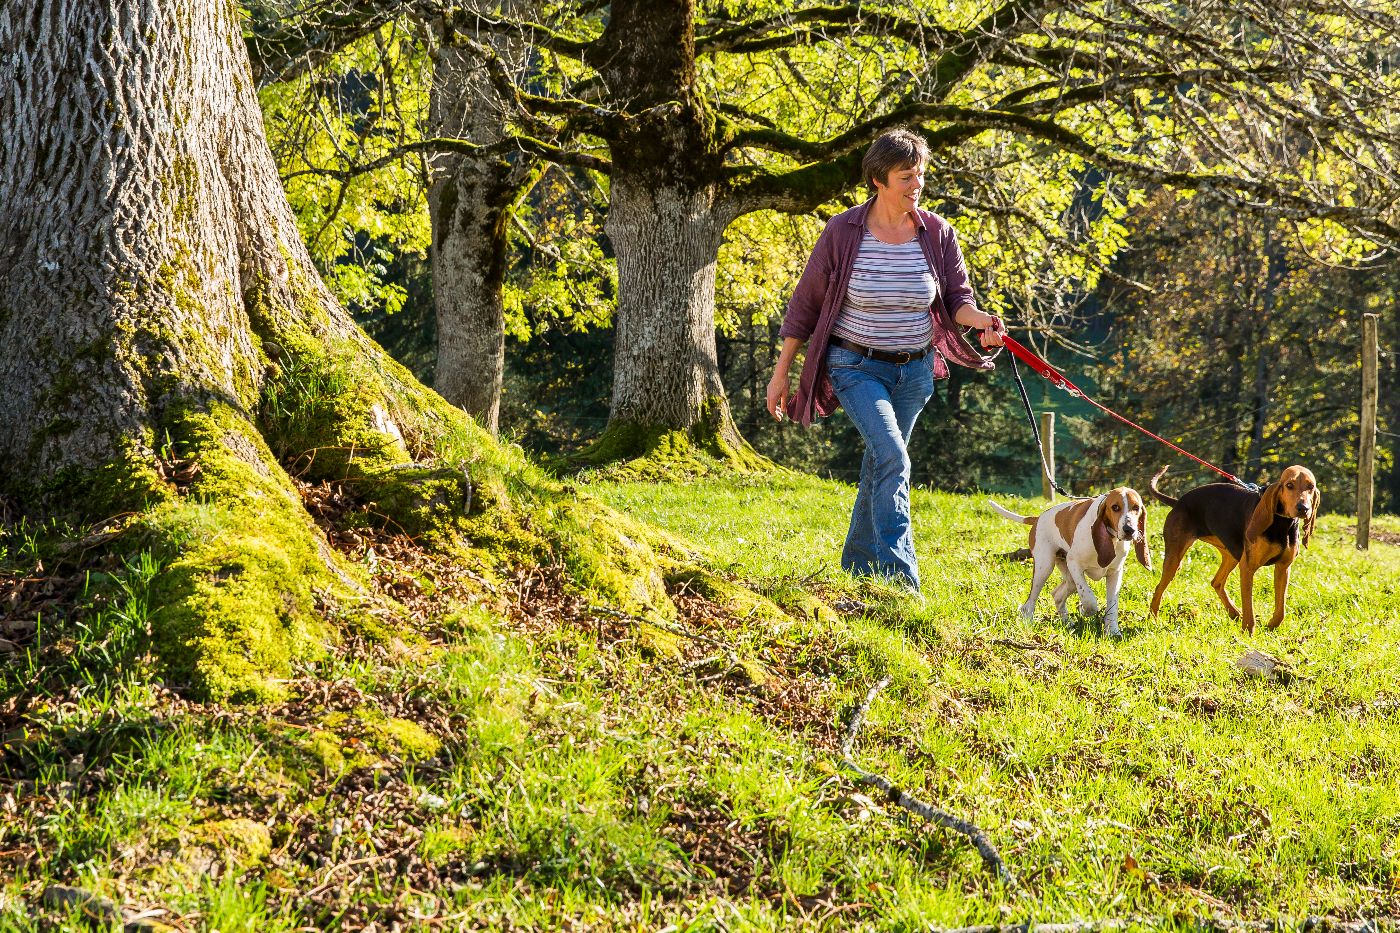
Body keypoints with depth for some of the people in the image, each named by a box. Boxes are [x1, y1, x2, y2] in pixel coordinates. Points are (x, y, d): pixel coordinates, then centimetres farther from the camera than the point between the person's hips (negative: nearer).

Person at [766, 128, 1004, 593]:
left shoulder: (937, 233, -3)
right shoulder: (843, 232, -11)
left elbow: (957, 298, 3)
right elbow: (805, 305, -4)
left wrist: (983, 319, -21)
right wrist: (780, 373, -2)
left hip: (914, 370, 4)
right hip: (857, 366, -4)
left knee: (881, 465, 14)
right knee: (892, 455, -21)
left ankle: (858, 565, 31)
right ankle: (899, 576, -21)